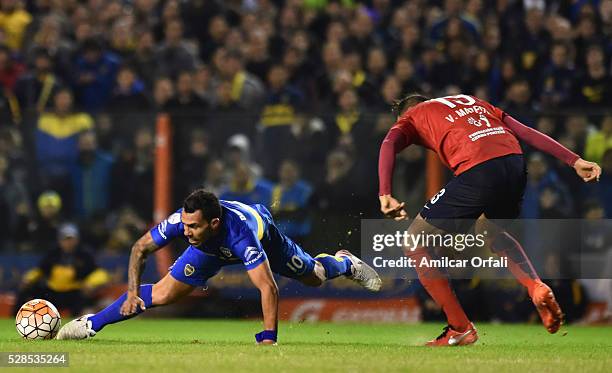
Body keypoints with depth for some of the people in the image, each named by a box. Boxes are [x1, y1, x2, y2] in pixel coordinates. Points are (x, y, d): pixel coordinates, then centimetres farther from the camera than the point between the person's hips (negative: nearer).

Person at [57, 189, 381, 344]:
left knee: (313, 277, 20)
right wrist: (133, 292, -32)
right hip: (213, 252, 2)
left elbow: (268, 288, -52)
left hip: (265, 236, -2)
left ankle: (344, 262, 56)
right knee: (162, 294, -11)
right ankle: (91, 324, 3)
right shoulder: (182, 221, -39)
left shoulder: (241, 234, -50)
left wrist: (269, 339, -56)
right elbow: (140, 248, -22)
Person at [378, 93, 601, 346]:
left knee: (415, 243, 10)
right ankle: (536, 287, 12)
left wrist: (385, 195, -13)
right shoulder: (472, 101, 36)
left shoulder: (412, 117, 22)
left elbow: (389, 144, 0)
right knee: (490, 230, 36)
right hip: (515, 162, 6)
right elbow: (527, 133, 27)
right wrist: (574, 161, 25)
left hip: (476, 171, -6)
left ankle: (460, 328, 8)